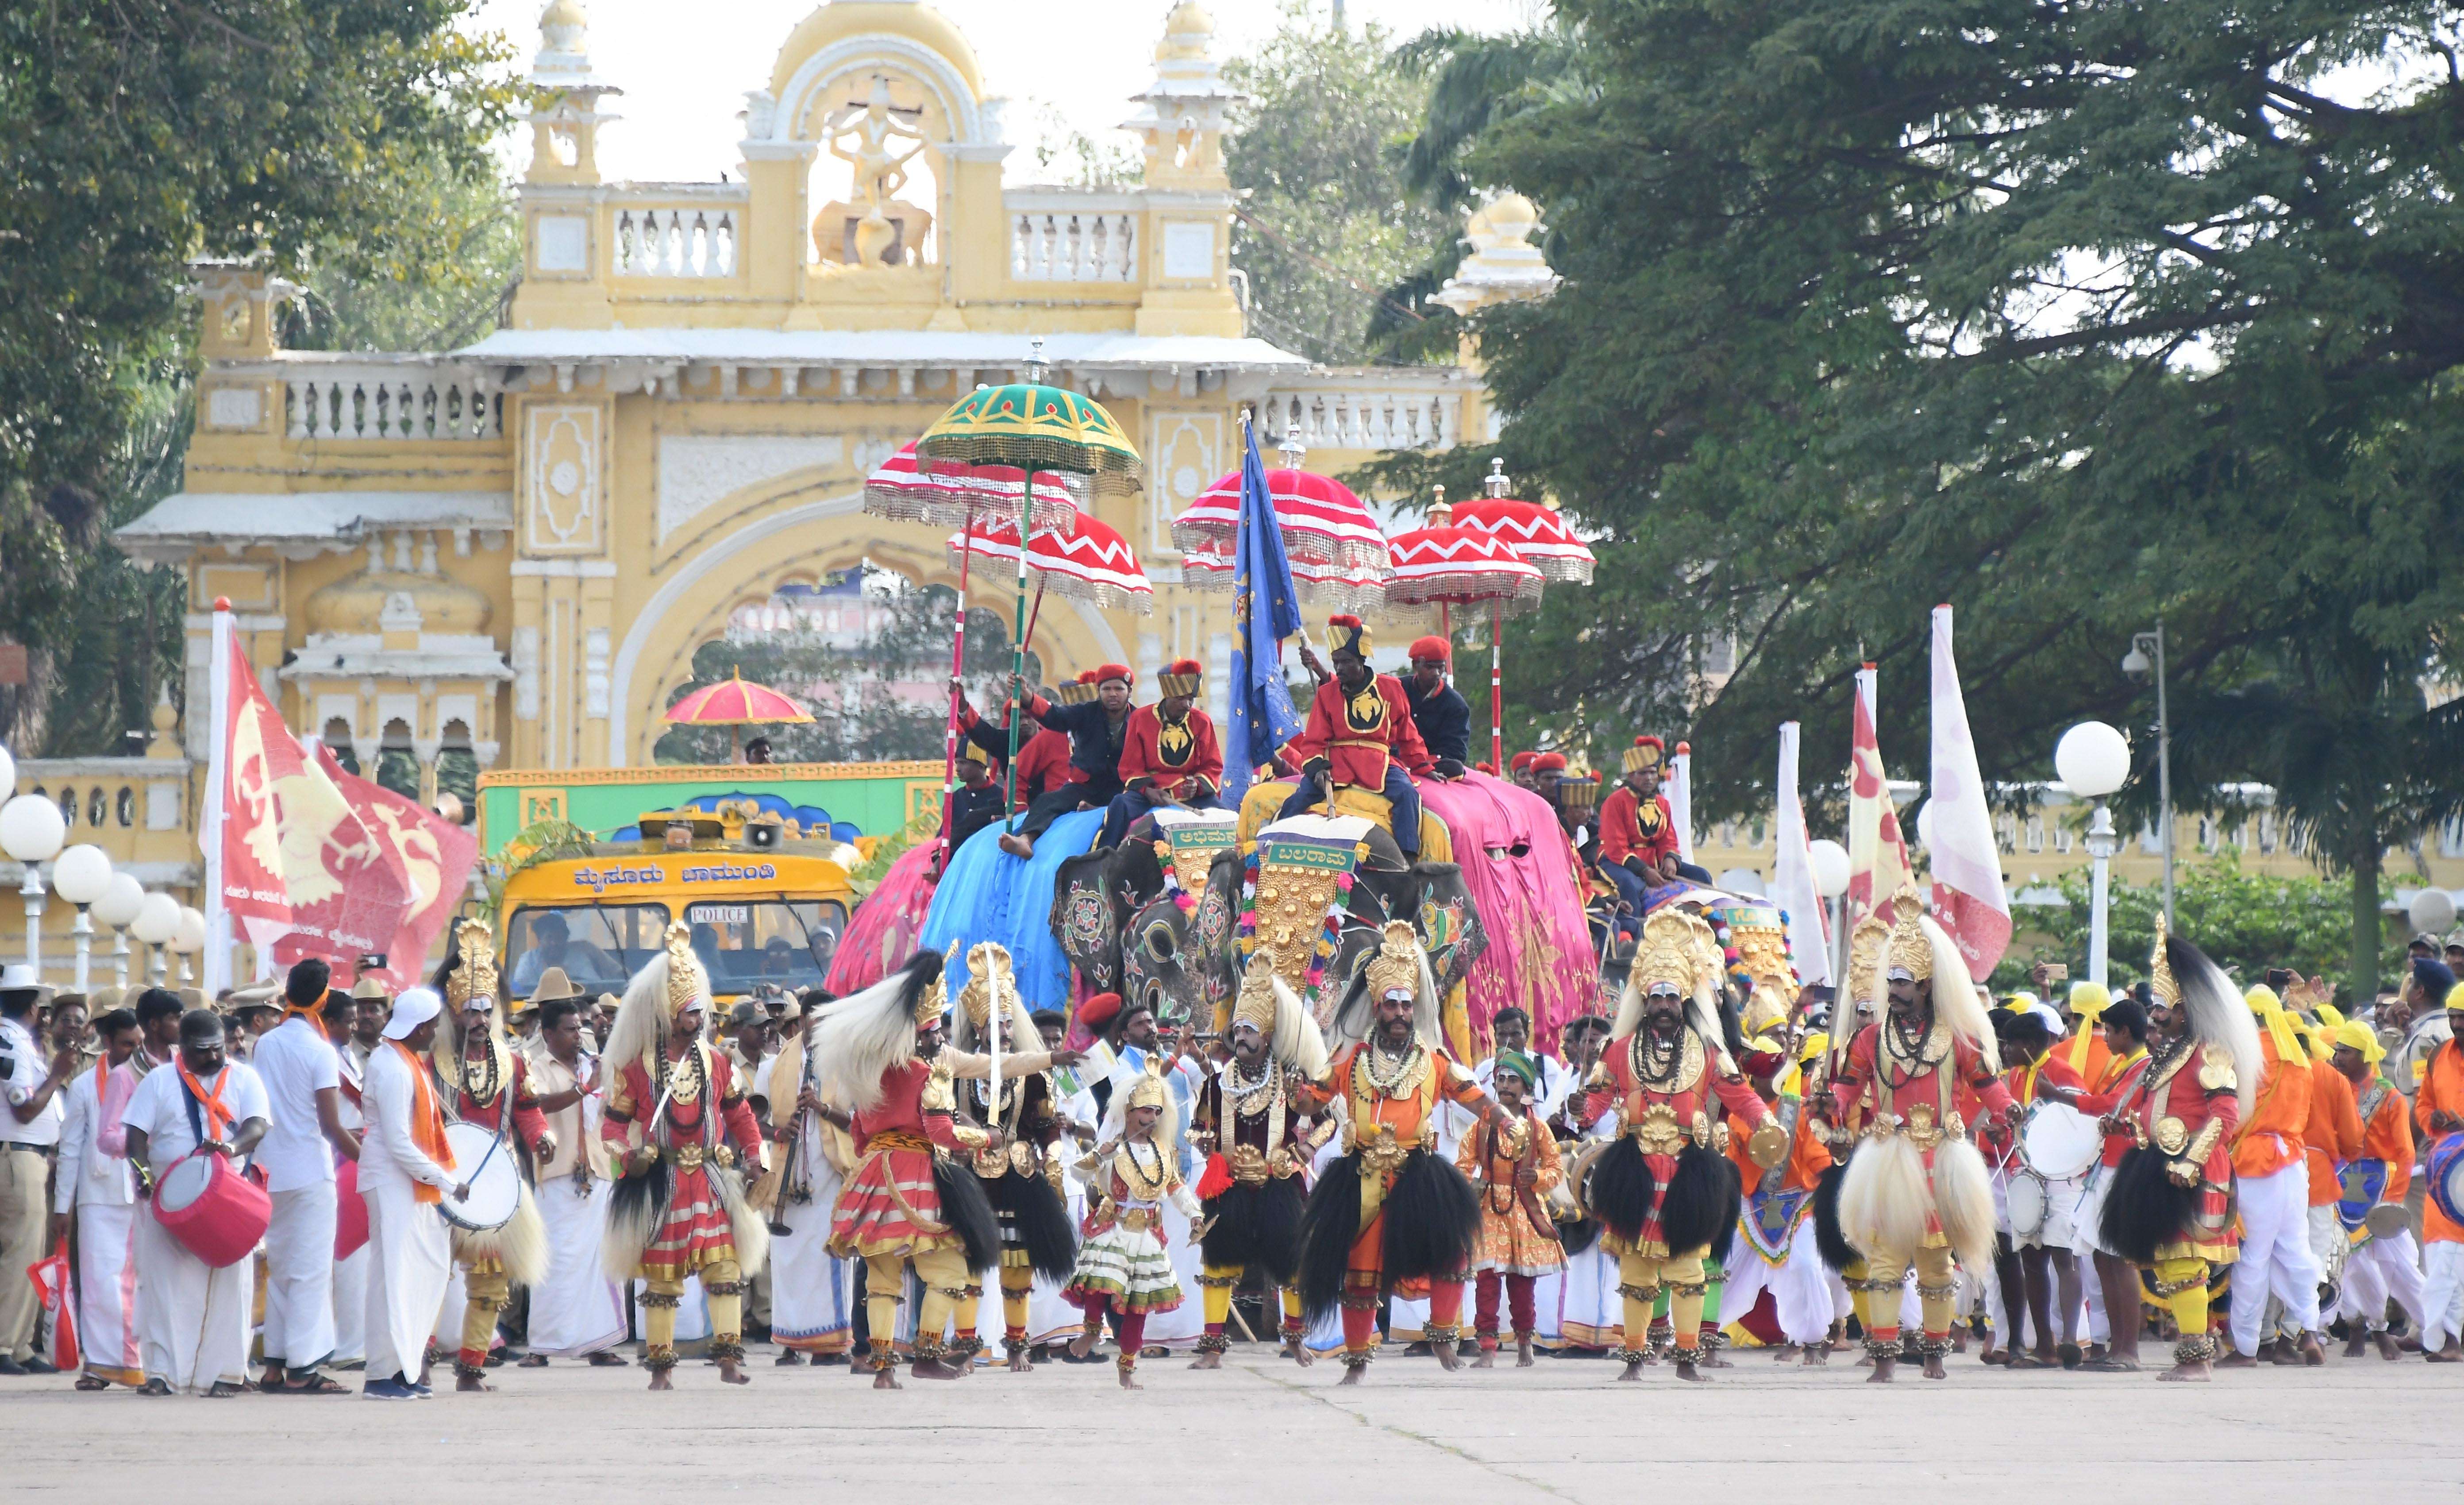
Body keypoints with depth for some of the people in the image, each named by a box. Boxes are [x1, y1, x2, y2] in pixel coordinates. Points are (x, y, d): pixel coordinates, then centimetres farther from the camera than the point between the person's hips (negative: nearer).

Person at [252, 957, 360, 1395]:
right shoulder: (320, 1051, -11)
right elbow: (331, 1125, -14)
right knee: (310, 1272, -3)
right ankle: (301, 1370, -6)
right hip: (311, 1173, -6)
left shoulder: (266, 1044, 7)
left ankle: (274, 1366, 11)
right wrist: (368, 1158, -6)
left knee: (280, 1269, 13)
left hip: (273, 1173, 6)